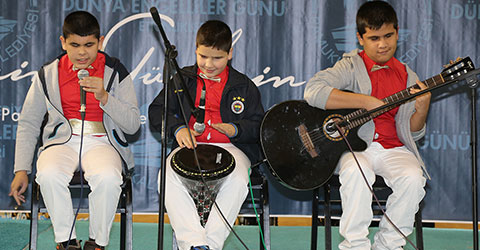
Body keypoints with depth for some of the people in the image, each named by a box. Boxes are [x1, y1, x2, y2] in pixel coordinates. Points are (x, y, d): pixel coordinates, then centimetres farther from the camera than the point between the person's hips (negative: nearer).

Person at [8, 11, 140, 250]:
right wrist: (21, 170, 2)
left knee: (108, 177, -36)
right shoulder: (48, 73, 5)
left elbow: (133, 125, -2)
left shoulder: (115, 72, 1)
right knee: (49, 174, -34)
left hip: (102, 141, -1)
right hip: (62, 139, 1)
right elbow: (28, 124, 10)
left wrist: (104, 97, -17)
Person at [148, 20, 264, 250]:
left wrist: (235, 130, -10)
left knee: (238, 180, -34)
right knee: (168, 177, -31)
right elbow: (157, 110, 11)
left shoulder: (243, 86, 11)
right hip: (189, 146, 1)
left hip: (230, 148, -1)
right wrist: (177, 128, -9)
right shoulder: (182, 79, 13)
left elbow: (258, 125, 11)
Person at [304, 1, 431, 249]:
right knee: (356, 171, -36)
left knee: (413, 179, -26)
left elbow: (412, 132, 13)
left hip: (392, 148, 3)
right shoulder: (351, 66, 1)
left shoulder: (406, 76, 13)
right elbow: (313, 91, -19)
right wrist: (365, 102, -20)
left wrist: (422, 109, -10)